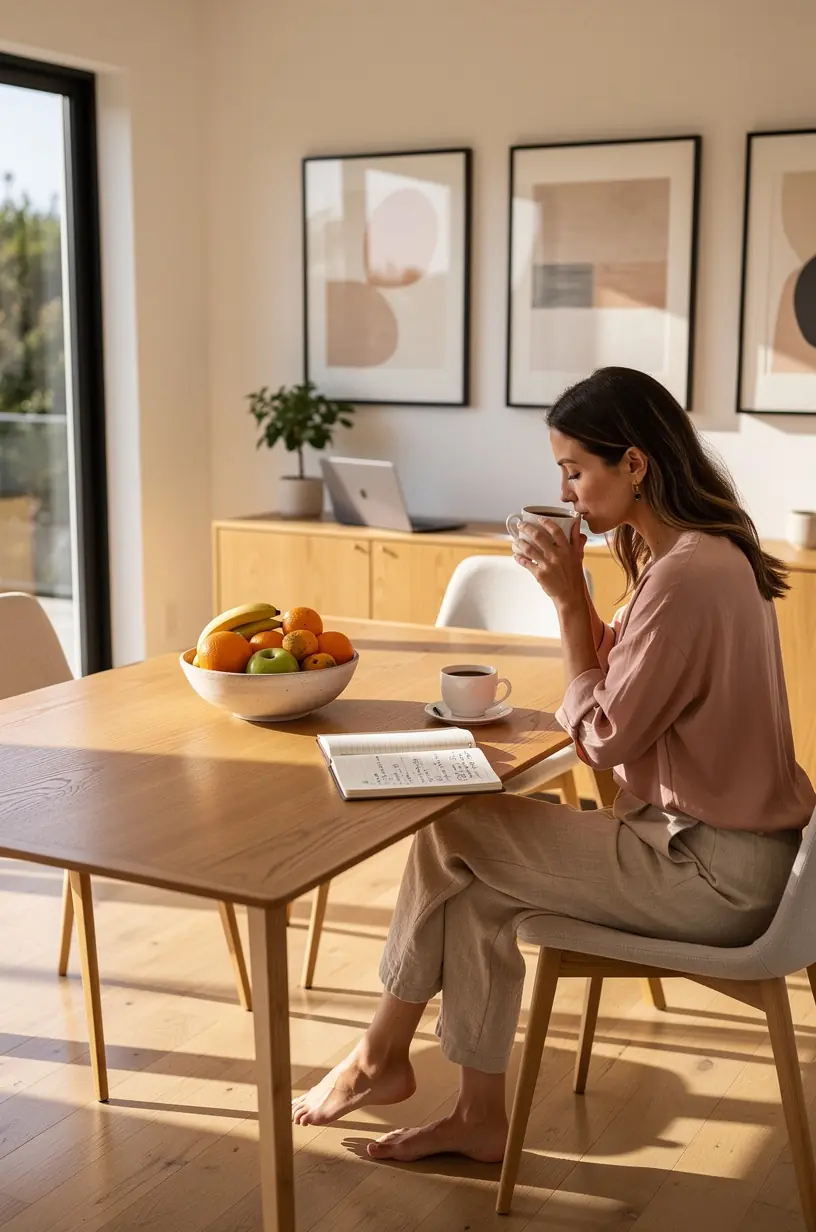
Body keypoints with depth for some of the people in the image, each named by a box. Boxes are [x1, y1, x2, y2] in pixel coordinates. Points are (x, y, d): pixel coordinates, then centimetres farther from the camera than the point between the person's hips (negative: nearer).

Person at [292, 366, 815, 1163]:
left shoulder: (686, 575, -24)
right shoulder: (698, 552, 7)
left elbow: (603, 737, -18)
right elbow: (618, 693, 10)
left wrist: (568, 601, -14)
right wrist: (573, 592, -2)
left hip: (710, 872, -9)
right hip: (702, 838, 9)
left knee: (452, 835, -5)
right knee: (475, 882, 5)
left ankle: (380, 1057, 17)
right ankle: (481, 1117, 14)